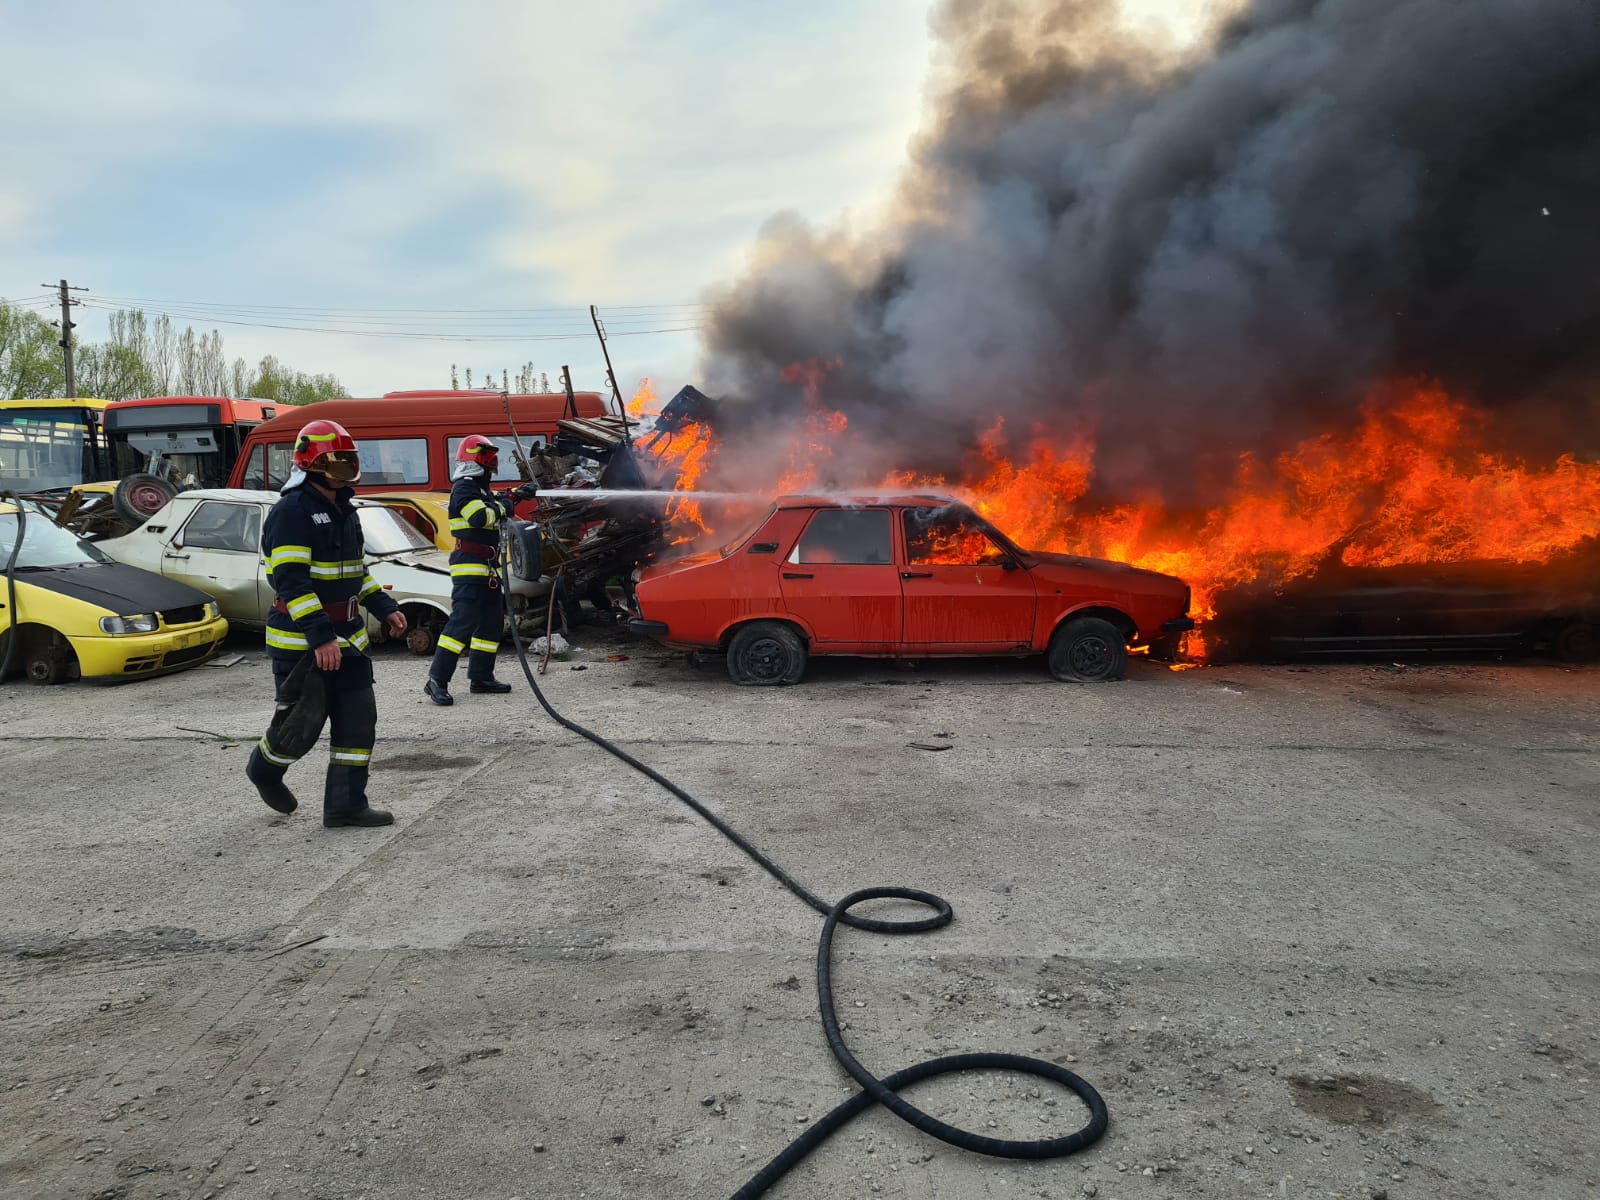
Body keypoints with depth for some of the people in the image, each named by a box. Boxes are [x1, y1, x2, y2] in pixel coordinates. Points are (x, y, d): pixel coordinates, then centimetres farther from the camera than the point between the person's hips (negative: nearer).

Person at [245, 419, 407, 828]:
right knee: (302, 724, 0)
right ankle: (264, 769, 32)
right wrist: (319, 636, -28)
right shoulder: (292, 512, -15)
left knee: (358, 720, 5)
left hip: (347, 638, 9)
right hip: (301, 643, -9)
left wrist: (385, 608, 14)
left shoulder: (343, 511, 14)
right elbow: (291, 580, -23)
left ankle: (345, 804, 12)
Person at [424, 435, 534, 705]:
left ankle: (481, 677, 18)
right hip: (469, 567, -11)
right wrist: (503, 507, -10)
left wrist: (517, 494, 26)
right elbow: (481, 517, -26)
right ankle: (437, 680, -15)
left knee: (491, 621, 12)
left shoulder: (480, 488, 19)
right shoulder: (463, 488, -11)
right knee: (463, 621, -15)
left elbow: (496, 505, 39)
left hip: (486, 568, 11)